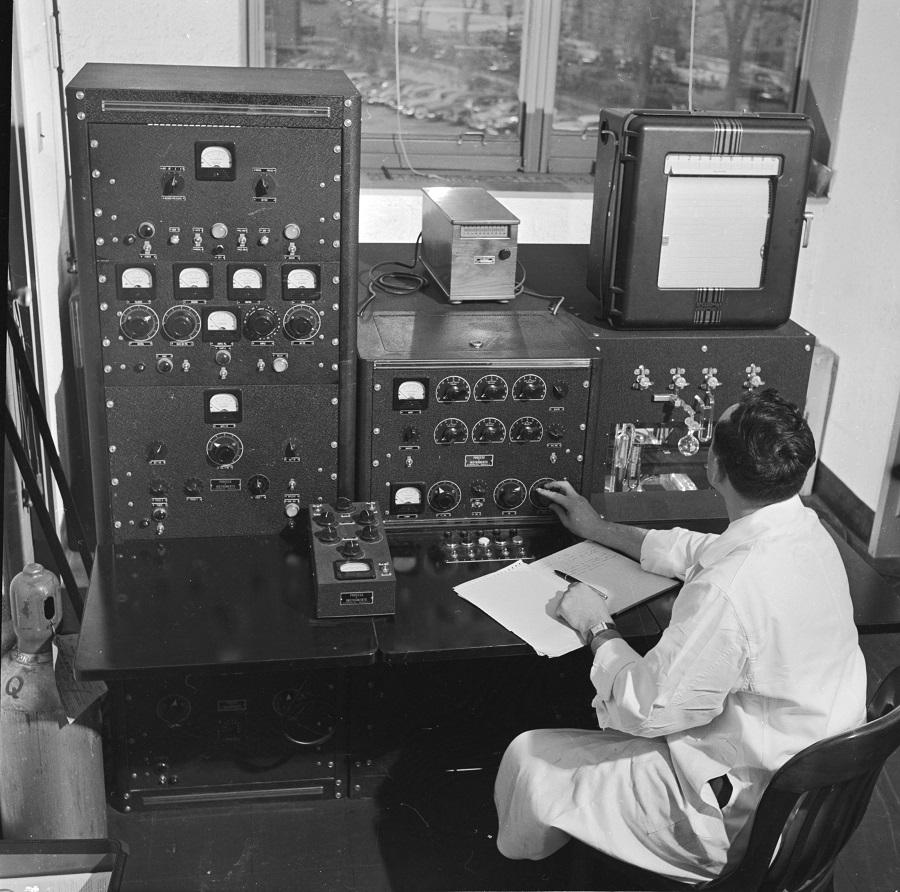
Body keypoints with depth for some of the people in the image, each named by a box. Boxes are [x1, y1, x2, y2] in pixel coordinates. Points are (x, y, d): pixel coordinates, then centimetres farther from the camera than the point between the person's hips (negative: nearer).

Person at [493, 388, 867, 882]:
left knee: (530, 759, 3)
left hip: (742, 812, -9)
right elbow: (698, 552, 14)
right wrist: (599, 529, 21)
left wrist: (599, 631, -8)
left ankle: (519, 861, 35)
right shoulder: (804, 529, -6)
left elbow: (648, 709, -25)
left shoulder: (729, 592, -36)